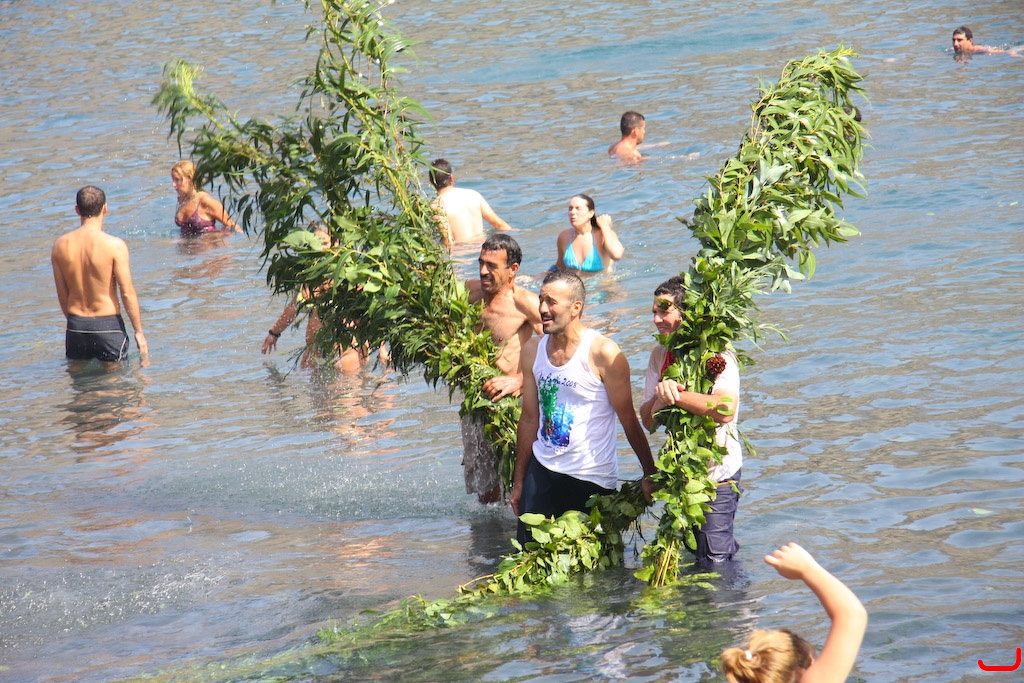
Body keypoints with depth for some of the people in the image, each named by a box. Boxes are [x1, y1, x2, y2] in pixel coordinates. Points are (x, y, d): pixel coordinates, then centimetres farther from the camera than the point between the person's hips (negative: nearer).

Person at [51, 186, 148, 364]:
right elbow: (128, 293, -12)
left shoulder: (60, 245, 0)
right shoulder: (114, 245, -14)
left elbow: (62, 294, 8)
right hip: (108, 326, -4)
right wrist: (139, 331, -2)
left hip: (76, 325, 4)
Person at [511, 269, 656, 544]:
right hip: (542, 471, 5)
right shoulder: (532, 351, 4)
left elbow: (628, 420, -7)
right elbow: (529, 419, 11)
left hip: (592, 480, -5)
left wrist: (649, 475, -6)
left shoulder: (603, 353, -12)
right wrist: (518, 482, 13)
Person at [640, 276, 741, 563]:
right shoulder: (660, 355, 4)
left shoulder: (718, 357, -17)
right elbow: (648, 420, 1)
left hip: (717, 472, -7)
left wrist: (676, 395, -29)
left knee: (714, 561, -8)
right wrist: (660, 400, -22)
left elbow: (725, 409, -36)